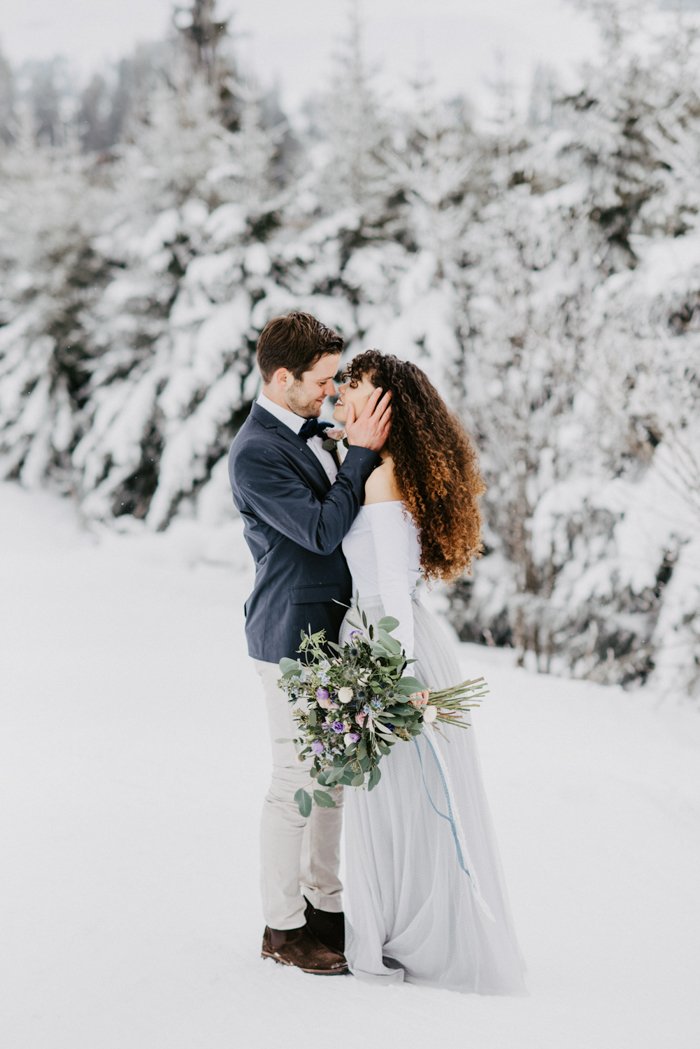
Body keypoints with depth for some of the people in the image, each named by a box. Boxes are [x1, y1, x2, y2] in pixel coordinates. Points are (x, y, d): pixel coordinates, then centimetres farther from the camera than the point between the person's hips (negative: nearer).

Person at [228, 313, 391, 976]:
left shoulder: (306, 431, 11)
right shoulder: (255, 454, -18)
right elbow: (321, 530, -24)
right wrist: (362, 452, -22)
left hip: (334, 633, 9)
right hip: (293, 639, -9)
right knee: (295, 783, 0)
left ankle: (325, 906, 28)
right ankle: (282, 927, 11)